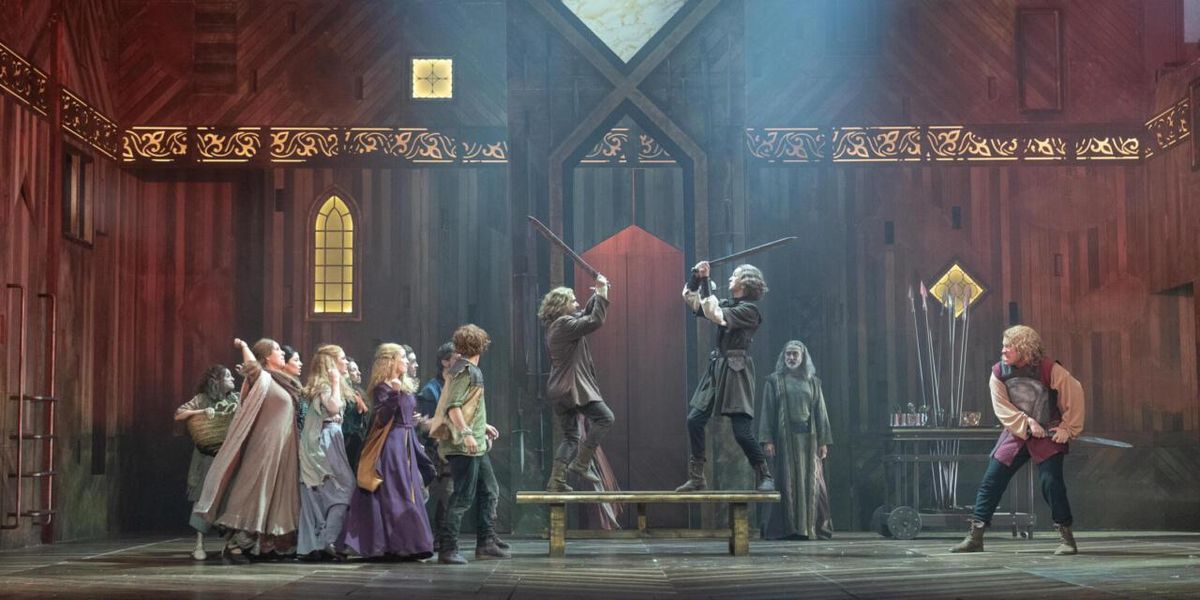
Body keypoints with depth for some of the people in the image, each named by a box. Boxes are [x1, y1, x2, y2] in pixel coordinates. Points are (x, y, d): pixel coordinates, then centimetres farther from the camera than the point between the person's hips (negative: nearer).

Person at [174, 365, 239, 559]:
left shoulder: (237, 399, 11)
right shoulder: (202, 399, 2)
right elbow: (178, 415, -4)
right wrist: (201, 412, -15)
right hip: (208, 456, -3)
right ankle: (199, 544, -6)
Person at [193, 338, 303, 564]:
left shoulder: (283, 382, 16)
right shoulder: (263, 378, -8)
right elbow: (251, 365, -23)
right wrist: (244, 346, -5)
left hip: (282, 450, 9)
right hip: (265, 446, -9)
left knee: (274, 497, 8)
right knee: (254, 492, -7)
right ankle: (234, 545, -4)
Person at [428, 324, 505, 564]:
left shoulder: (471, 370, 16)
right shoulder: (466, 370, -13)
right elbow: (452, 406, -23)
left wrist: (482, 426, 31)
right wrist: (466, 433, -29)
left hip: (475, 445, 10)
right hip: (463, 445, -10)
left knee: (489, 491, 14)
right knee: (463, 497, -9)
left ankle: (486, 544, 19)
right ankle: (447, 549, -6)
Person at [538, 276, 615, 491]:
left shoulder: (556, 325, 17)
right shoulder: (564, 324, -14)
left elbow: (585, 316, 28)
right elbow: (595, 321, -20)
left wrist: (596, 296, 18)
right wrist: (602, 294, -13)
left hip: (560, 390, 10)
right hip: (572, 387, -10)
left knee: (570, 437, 12)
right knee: (605, 418, -8)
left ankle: (556, 481, 7)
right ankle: (581, 463, -9)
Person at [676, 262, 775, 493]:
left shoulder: (749, 310, -9)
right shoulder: (727, 304, 15)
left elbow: (715, 315, -20)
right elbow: (691, 300, 19)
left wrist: (707, 285, -12)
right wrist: (696, 278, 4)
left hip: (736, 370, -8)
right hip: (717, 367, 8)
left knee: (742, 431, -12)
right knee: (694, 420, 0)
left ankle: (765, 477, 4)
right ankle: (697, 478, 7)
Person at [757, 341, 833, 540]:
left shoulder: (812, 382, 12)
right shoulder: (774, 381, 5)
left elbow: (820, 412, 10)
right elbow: (766, 411, 0)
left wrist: (823, 441, 3)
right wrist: (767, 440, -9)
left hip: (808, 437, 2)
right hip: (785, 437, -2)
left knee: (812, 483, 0)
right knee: (787, 482, -4)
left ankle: (813, 528, 4)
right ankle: (788, 529, -2)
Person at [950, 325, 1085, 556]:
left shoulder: (1049, 370, -16)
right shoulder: (999, 372, -5)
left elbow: (1075, 393, -11)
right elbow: (1002, 408, -5)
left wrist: (1068, 428, -9)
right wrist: (1027, 423, -18)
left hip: (1049, 435, -3)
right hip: (1016, 434, 4)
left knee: (1051, 482, -18)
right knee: (991, 480, -2)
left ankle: (1066, 537, -3)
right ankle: (975, 536, 4)